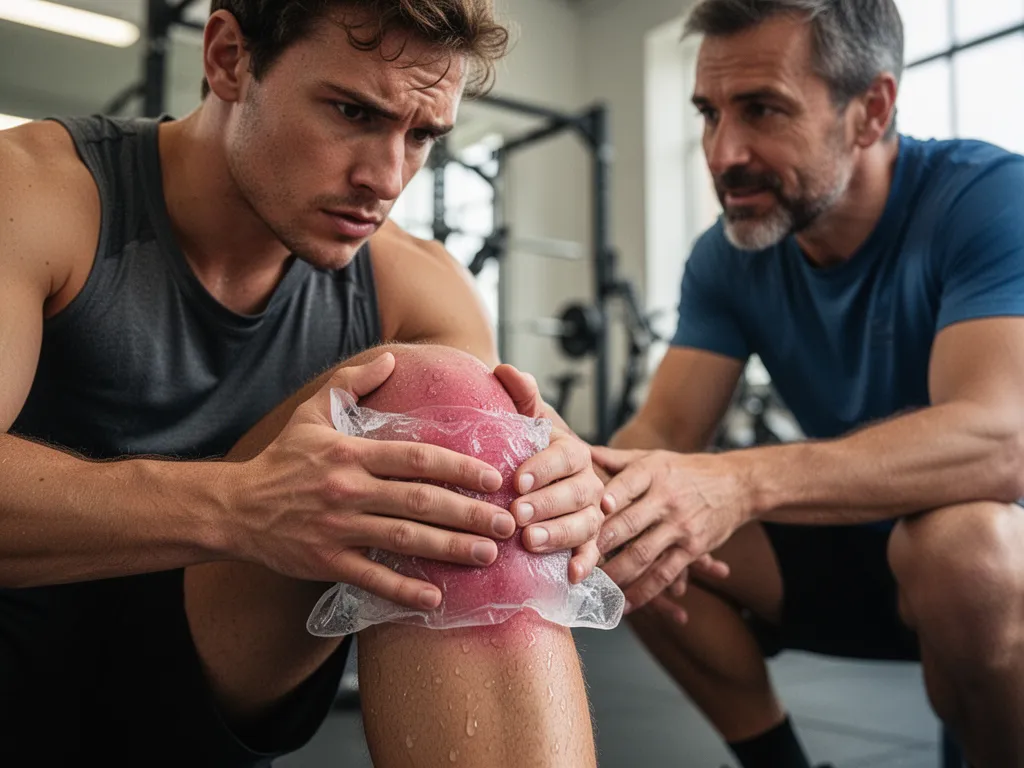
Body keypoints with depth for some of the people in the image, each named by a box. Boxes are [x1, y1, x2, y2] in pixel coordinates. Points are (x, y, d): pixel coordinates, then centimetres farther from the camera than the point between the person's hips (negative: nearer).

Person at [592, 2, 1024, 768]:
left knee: (962, 538, -37)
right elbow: (663, 432, -12)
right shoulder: (727, 258, -6)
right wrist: (606, 496, -36)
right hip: (859, 546, 5)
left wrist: (740, 483, -50)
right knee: (641, 536, -13)